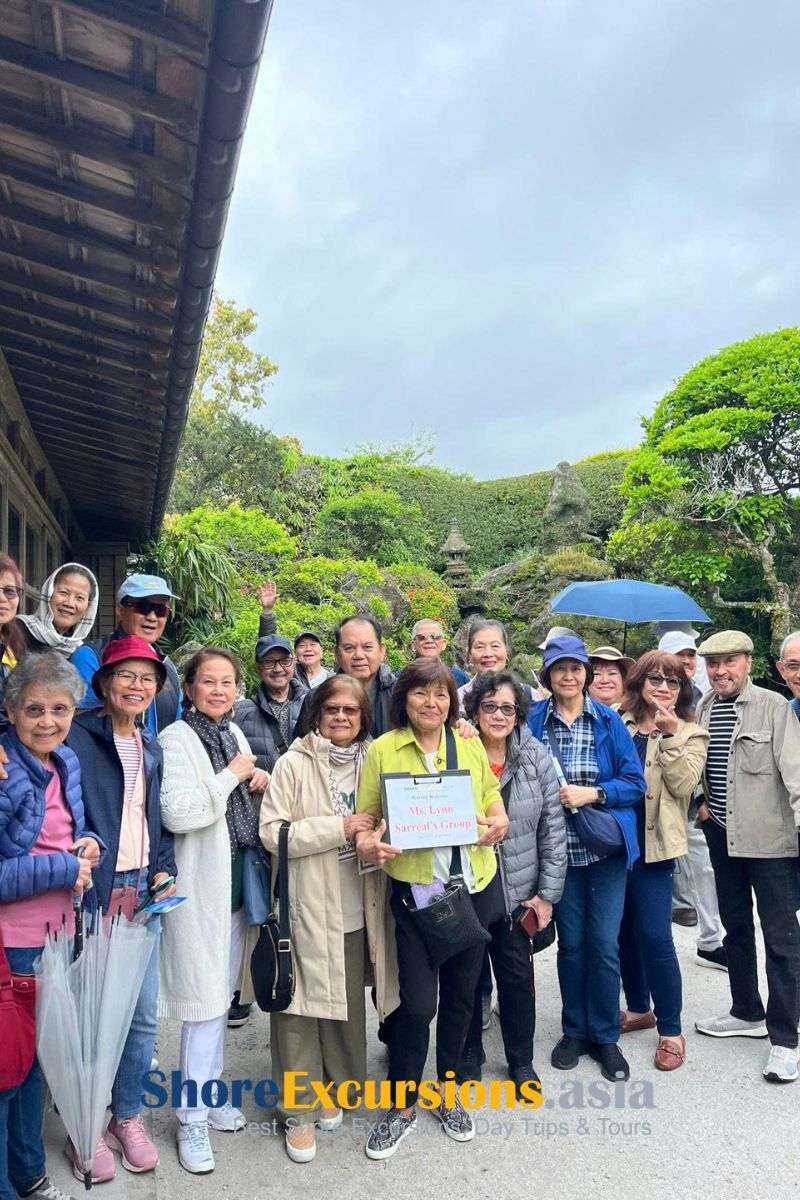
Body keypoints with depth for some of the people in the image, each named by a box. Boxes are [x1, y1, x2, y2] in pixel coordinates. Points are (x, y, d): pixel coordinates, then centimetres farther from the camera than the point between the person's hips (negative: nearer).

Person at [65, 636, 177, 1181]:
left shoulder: (153, 748, 11)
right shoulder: (79, 737, -9)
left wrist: (163, 872, 4)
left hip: (143, 892, 6)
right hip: (93, 894, -6)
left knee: (144, 1013, 12)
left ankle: (128, 1116, 32)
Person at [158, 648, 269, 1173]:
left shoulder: (235, 733, 9)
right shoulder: (176, 739, -13)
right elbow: (176, 813, -26)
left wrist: (258, 779, 2)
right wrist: (232, 775, -19)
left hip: (238, 880, 7)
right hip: (202, 883, -7)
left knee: (223, 994, 18)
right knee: (205, 1000, -1)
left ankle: (210, 1094, 34)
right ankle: (193, 1117, 15)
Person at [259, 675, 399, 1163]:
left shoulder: (373, 762, 5)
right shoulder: (294, 764, -8)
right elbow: (272, 832, -13)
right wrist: (339, 828, -18)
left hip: (358, 909, 4)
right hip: (308, 907, -4)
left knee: (349, 1003, 15)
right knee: (301, 1005, 3)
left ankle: (334, 1089, 37)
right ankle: (299, 1111, 21)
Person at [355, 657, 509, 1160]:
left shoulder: (471, 746, 3)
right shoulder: (383, 749, -6)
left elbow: (491, 796, 17)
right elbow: (365, 817, -4)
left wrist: (498, 821, -3)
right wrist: (369, 844, -24)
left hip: (474, 887, 3)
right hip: (416, 890, -3)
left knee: (460, 996, 16)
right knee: (417, 1002, 0)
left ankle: (448, 1093, 39)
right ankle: (402, 1107, 24)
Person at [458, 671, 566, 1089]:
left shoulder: (537, 758, -6)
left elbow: (553, 829, -3)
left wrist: (548, 893, -4)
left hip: (518, 890, 1)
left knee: (517, 974, 13)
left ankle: (522, 1060, 36)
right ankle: (468, 1056, 37)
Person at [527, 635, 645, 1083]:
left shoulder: (609, 720, -1)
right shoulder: (534, 720, 0)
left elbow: (635, 782, -2)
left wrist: (591, 793, -14)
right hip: (559, 847, 1)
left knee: (604, 943, 2)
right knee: (571, 942, 10)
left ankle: (606, 1037, 22)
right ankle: (575, 1031, 29)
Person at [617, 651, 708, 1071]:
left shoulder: (690, 734, 1)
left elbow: (684, 785, -13)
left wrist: (669, 735, -19)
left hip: (653, 846, -3)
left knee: (654, 936, -6)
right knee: (624, 932, 13)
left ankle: (671, 1030, 11)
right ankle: (638, 1008, 32)